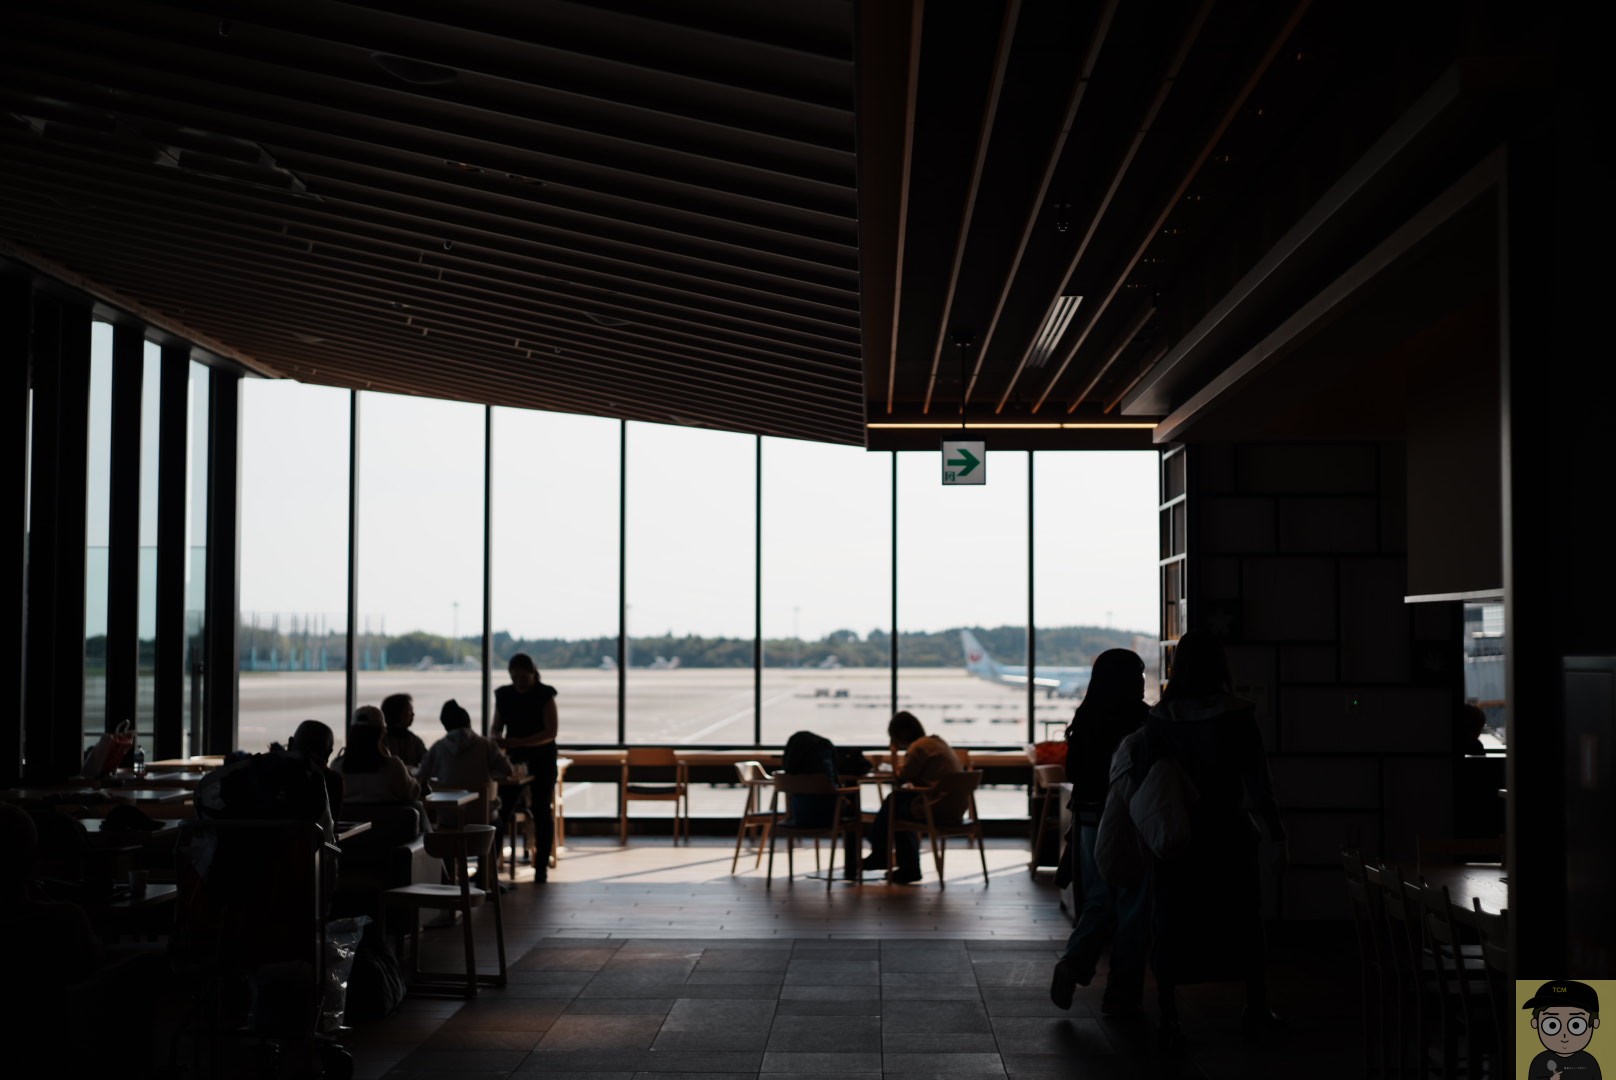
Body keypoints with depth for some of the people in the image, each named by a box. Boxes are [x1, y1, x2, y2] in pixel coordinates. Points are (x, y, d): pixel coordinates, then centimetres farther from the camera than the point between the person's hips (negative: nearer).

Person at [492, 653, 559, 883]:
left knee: (541, 812, 0)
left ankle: (541, 867, 5)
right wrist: (497, 738, -15)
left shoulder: (544, 695, -8)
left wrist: (519, 742, -25)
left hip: (542, 759, -3)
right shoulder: (504, 695, 3)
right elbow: (497, 726, 10)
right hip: (514, 759, 3)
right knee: (503, 810, -8)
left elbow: (551, 731, -15)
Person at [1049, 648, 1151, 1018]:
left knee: (1099, 901, 16)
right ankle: (1121, 995, 9)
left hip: (1091, 820, 5)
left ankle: (1074, 961, -7)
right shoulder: (1142, 722, -12)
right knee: (1132, 907, 5)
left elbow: (1073, 772, 7)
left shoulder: (1085, 720, 2)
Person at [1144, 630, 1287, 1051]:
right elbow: (1256, 780, -12)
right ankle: (1257, 1013, 28)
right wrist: (1276, 832, -6)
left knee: (1171, 929, 8)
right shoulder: (1237, 713, -11)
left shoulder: (1160, 716, -5)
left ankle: (1169, 1021, 6)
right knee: (1245, 924, 16)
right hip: (1227, 832, -1)